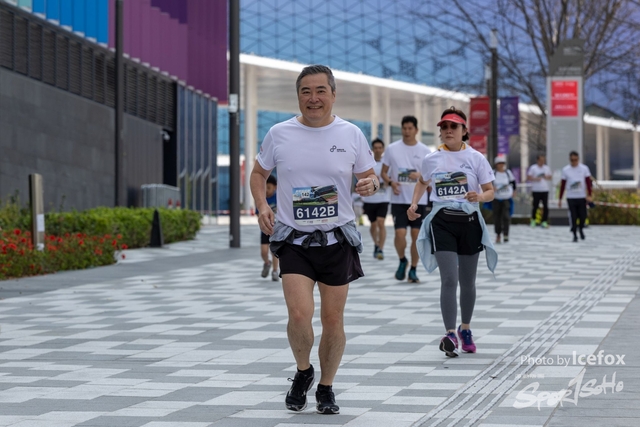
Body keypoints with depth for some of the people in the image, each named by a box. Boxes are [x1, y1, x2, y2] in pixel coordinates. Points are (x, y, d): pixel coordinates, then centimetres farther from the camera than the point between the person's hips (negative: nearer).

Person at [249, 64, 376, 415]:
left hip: (337, 240, 1)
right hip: (293, 239, -1)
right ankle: (303, 372, 13)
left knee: (333, 320, 5)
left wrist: (371, 184, -15)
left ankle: (326, 389, 25)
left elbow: (369, 176, 10)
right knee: (299, 314, -16)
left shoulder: (351, 135, 0)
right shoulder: (279, 134, 0)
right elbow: (259, 173, 13)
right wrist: (262, 205, -5)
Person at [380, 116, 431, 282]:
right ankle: (402, 261, 17)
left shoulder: (425, 151, 3)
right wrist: (391, 182, -12)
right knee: (400, 233, -11)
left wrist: (421, 176, -15)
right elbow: (383, 172, 8)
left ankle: (413, 270, 12)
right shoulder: (392, 149, 3)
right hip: (399, 199, -1)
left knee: (417, 235, 0)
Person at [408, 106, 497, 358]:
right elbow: (422, 182, 23)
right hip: (442, 222, -1)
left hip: (469, 222, 1)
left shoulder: (476, 158, -1)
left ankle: (465, 329, 31)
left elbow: (490, 192, 1)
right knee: (449, 279, -13)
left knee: (467, 281, 11)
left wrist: (479, 197, -22)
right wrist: (414, 204, 8)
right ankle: (449, 334, -14)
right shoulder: (431, 160, 3)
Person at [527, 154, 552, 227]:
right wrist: (535, 179, -14)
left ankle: (544, 221, 1)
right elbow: (528, 177, 0)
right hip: (536, 190, -3)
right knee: (535, 206, 1)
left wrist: (547, 177, -5)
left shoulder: (547, 168, 12)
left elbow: (550, 177, 17)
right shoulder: (533, 168, 1)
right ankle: (533, 220, 18)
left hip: (545, 190, 3)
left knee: (546, 206, -3)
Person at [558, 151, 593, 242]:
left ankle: (580, 229, 30)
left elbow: (588, 182, 1)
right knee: (573, 217, -4)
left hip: (582, 197, 0)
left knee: (583, 216, 0)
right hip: (571, 197, 0)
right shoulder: (565, 170, 1)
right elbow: (562, 185, 5)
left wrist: (589, 195, -6)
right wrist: (560, 199, 4)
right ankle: (575, 235, 8)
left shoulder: (584, 168, 0)